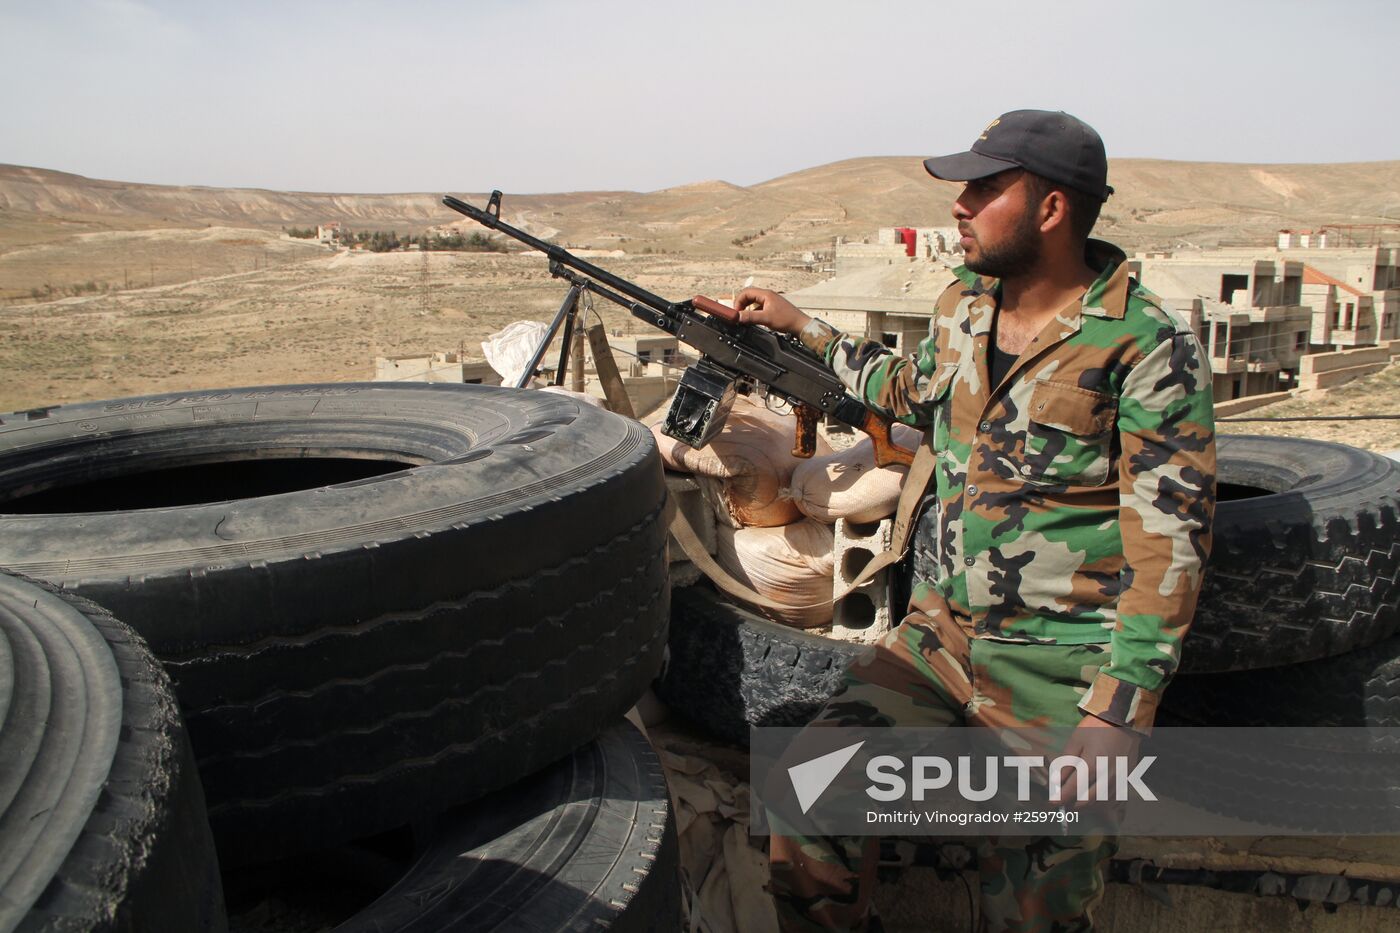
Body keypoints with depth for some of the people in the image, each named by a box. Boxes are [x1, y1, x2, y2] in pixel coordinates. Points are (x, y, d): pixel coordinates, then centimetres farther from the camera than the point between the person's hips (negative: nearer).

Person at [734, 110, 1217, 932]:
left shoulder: (1148, 348, -15)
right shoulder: (962, 306, 5)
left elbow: (1169, 539, -16)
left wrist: (1122, 708, -20)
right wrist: (801, 327, 25)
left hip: (1062, 672, -5)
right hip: (941, 633, 5)